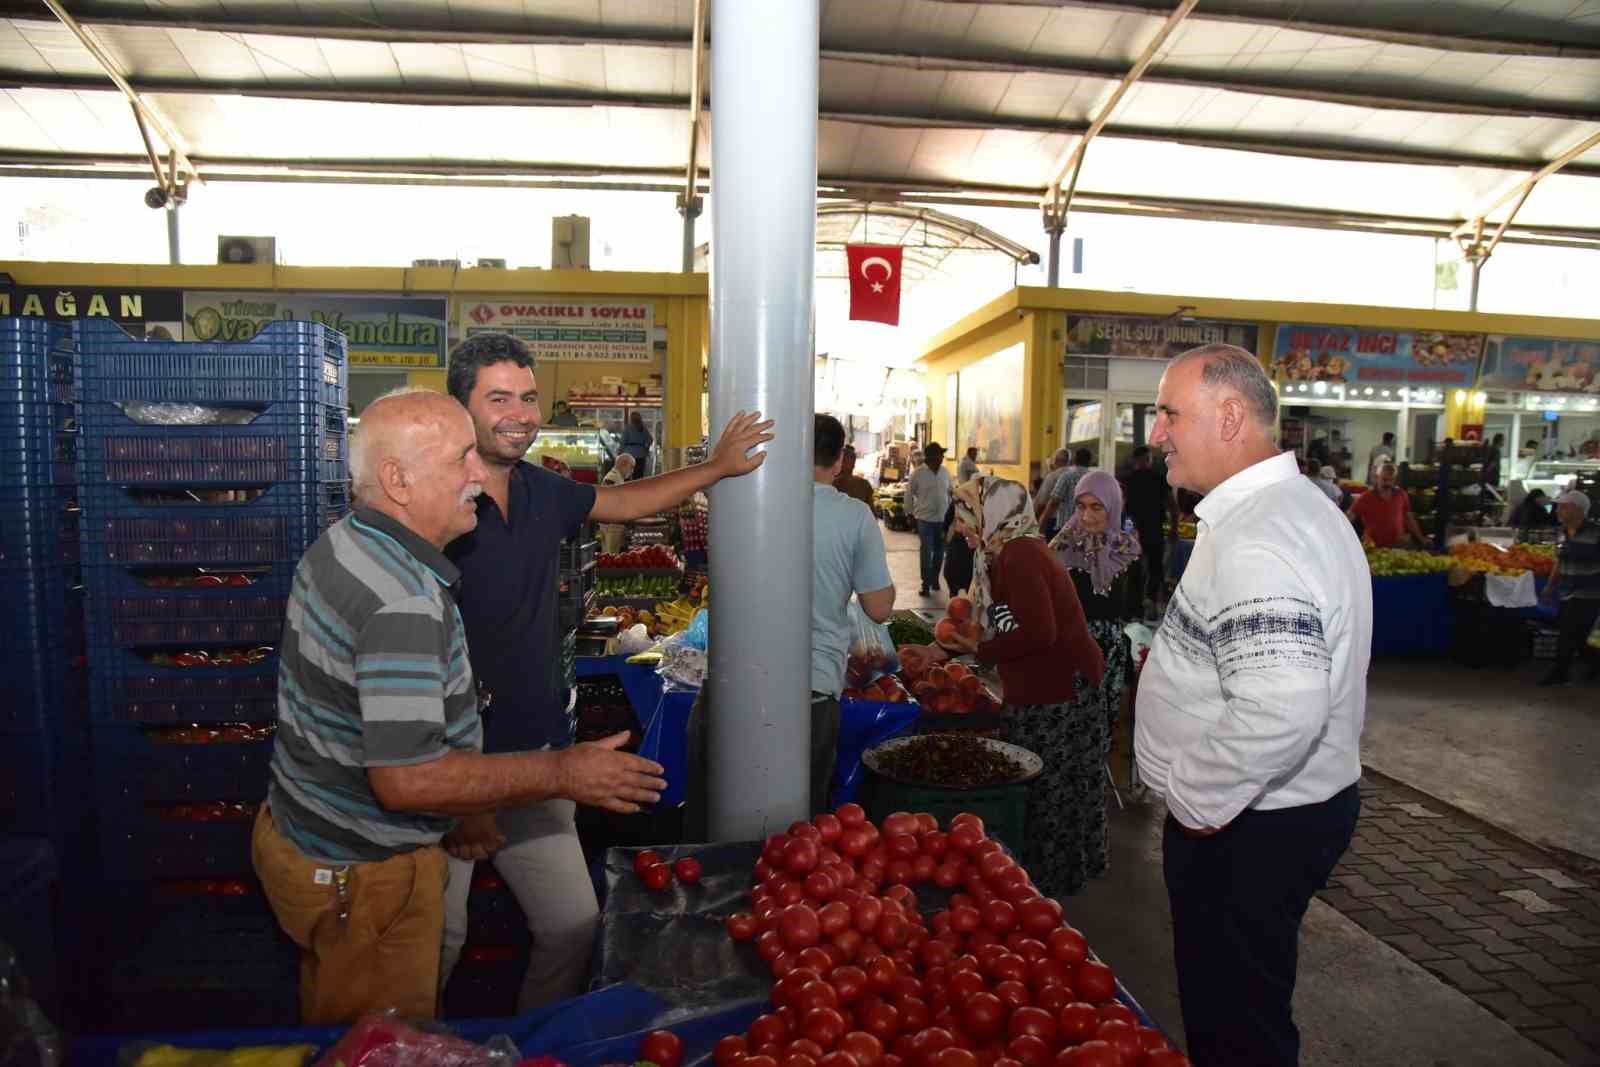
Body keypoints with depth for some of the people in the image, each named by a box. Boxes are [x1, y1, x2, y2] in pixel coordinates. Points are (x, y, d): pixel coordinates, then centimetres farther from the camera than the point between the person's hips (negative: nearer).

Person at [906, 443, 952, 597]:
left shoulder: (945, 473, 5)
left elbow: (949, 493, 15)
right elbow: (909, 494, -2)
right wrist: (910, 513, 0)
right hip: (925, 519, -4)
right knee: (927, 552, -2)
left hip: (943, 519, 4)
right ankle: (926, 584, 7)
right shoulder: (918, 474, -9)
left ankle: (934, 578, 30)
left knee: (940, 552, 12)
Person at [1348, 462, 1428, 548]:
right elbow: (1348, 518, -10)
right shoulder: (1365, 498, -7)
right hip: (1373, 548, -3)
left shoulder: (1401, 495, 4)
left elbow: (1409, 519, 15)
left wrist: (1421, 539, 17)